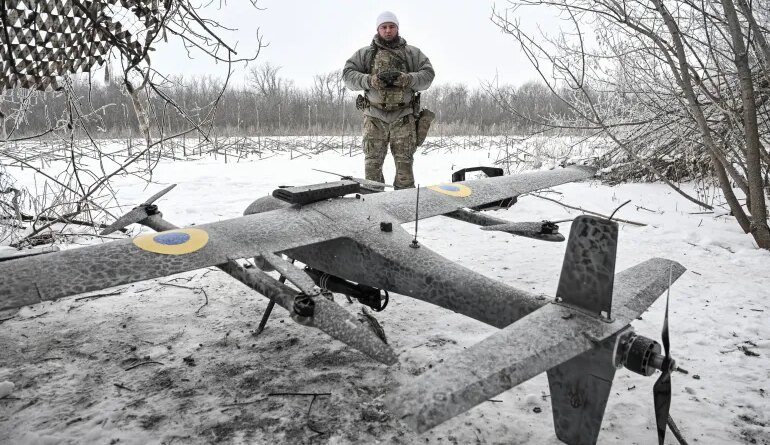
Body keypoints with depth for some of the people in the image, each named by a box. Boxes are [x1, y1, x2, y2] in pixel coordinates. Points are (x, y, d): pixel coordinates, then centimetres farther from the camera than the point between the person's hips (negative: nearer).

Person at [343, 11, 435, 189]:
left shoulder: (412, 53, 12)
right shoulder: (365, 53, 11)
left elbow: (428, 74, 3)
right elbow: (348, 74, 2)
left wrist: (405, 79, -15)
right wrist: (371, 81, -16)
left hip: (403, 118, 0)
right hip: (374, 117, 0)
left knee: (404, 162, 1)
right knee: (372, 163, 1)